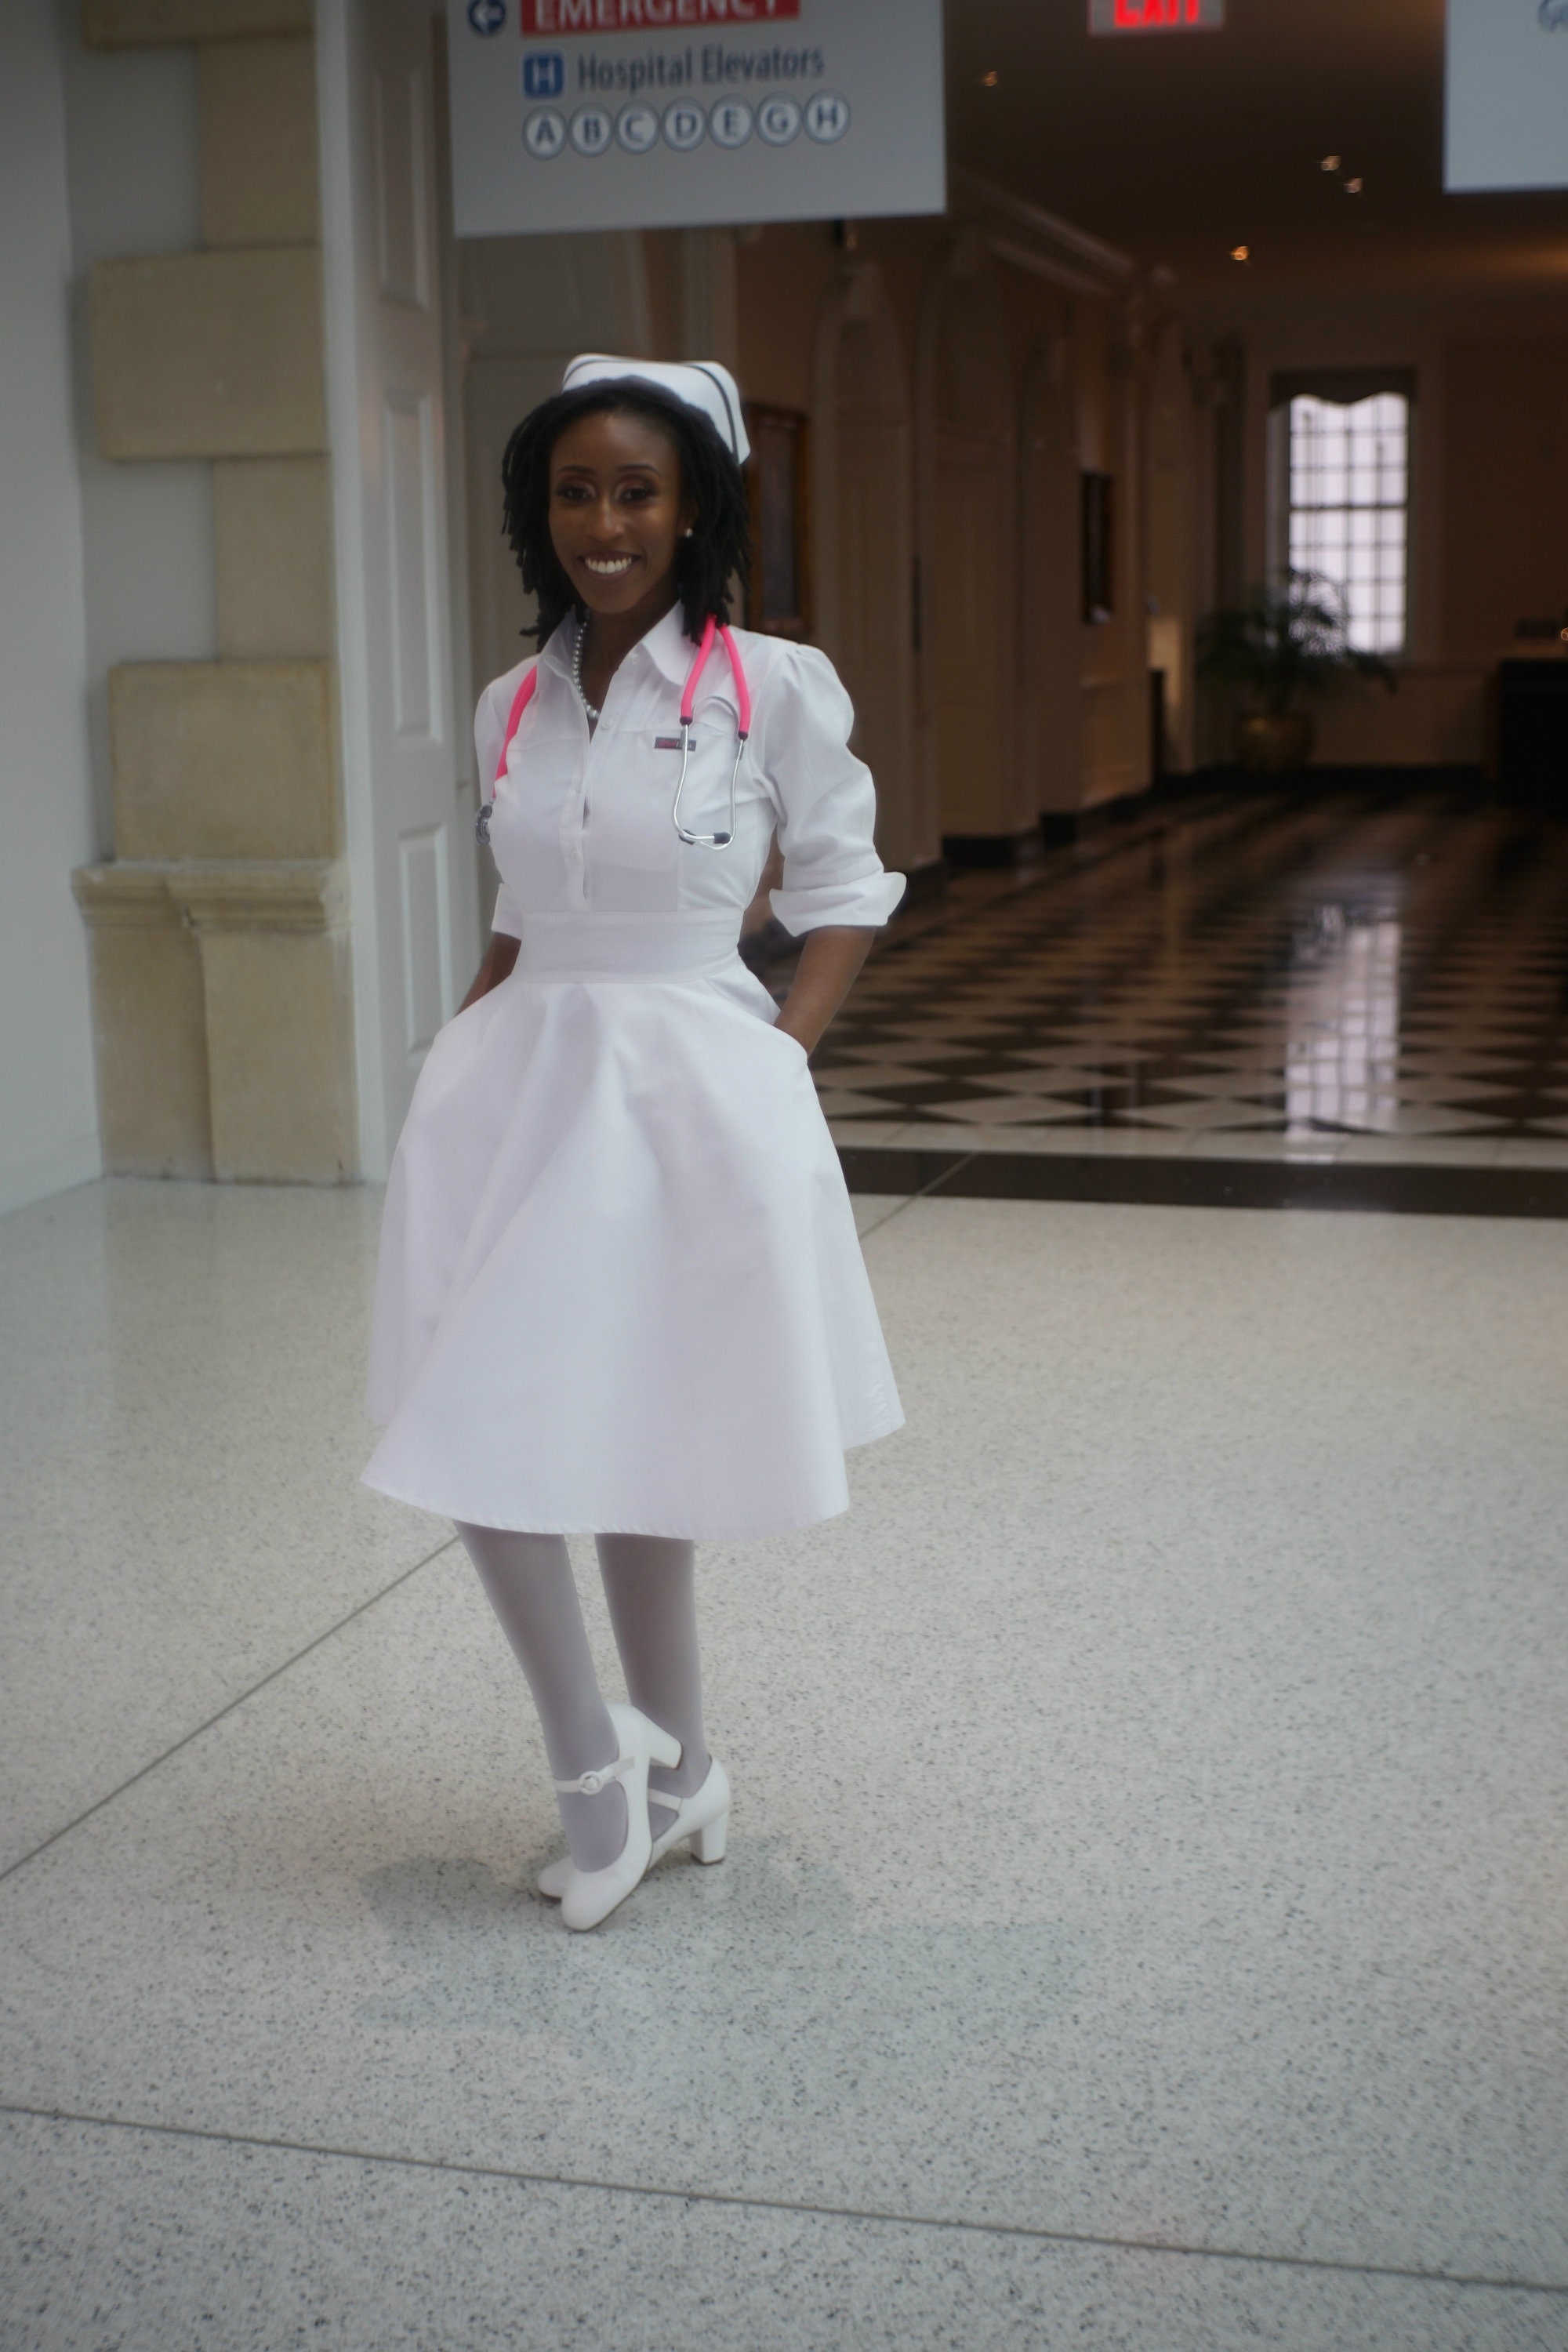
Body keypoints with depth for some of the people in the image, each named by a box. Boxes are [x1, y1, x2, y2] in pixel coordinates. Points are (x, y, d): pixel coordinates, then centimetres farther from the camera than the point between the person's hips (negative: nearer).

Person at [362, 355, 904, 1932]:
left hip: (686, 1092, -4)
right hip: (520, 1086, 4)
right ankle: (632, 1772, 15)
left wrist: (778, 1055, -10)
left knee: (637, 1457, 5)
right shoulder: (511, 707, 8)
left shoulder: (776, 690, -6)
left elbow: (843, 895, 1)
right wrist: (464, 1047, 4)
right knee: (479, 1439, -1)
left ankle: (641, 1770, 25)